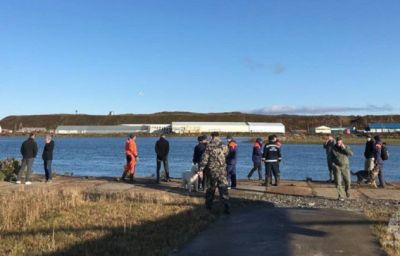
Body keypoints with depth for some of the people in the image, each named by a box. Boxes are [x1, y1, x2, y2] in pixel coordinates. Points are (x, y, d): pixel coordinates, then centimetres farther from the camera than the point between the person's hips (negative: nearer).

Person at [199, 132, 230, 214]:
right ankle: (226, 207, -9)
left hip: (212, 170, 0)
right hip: (222, 170, 1)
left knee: (210, 188, 15)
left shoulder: (209, 147, -7)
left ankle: (209, 205, 25)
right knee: (224, 189, 0)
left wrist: (201, 169, -9)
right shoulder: (224, 147, -1)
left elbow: (205, 159, -11)